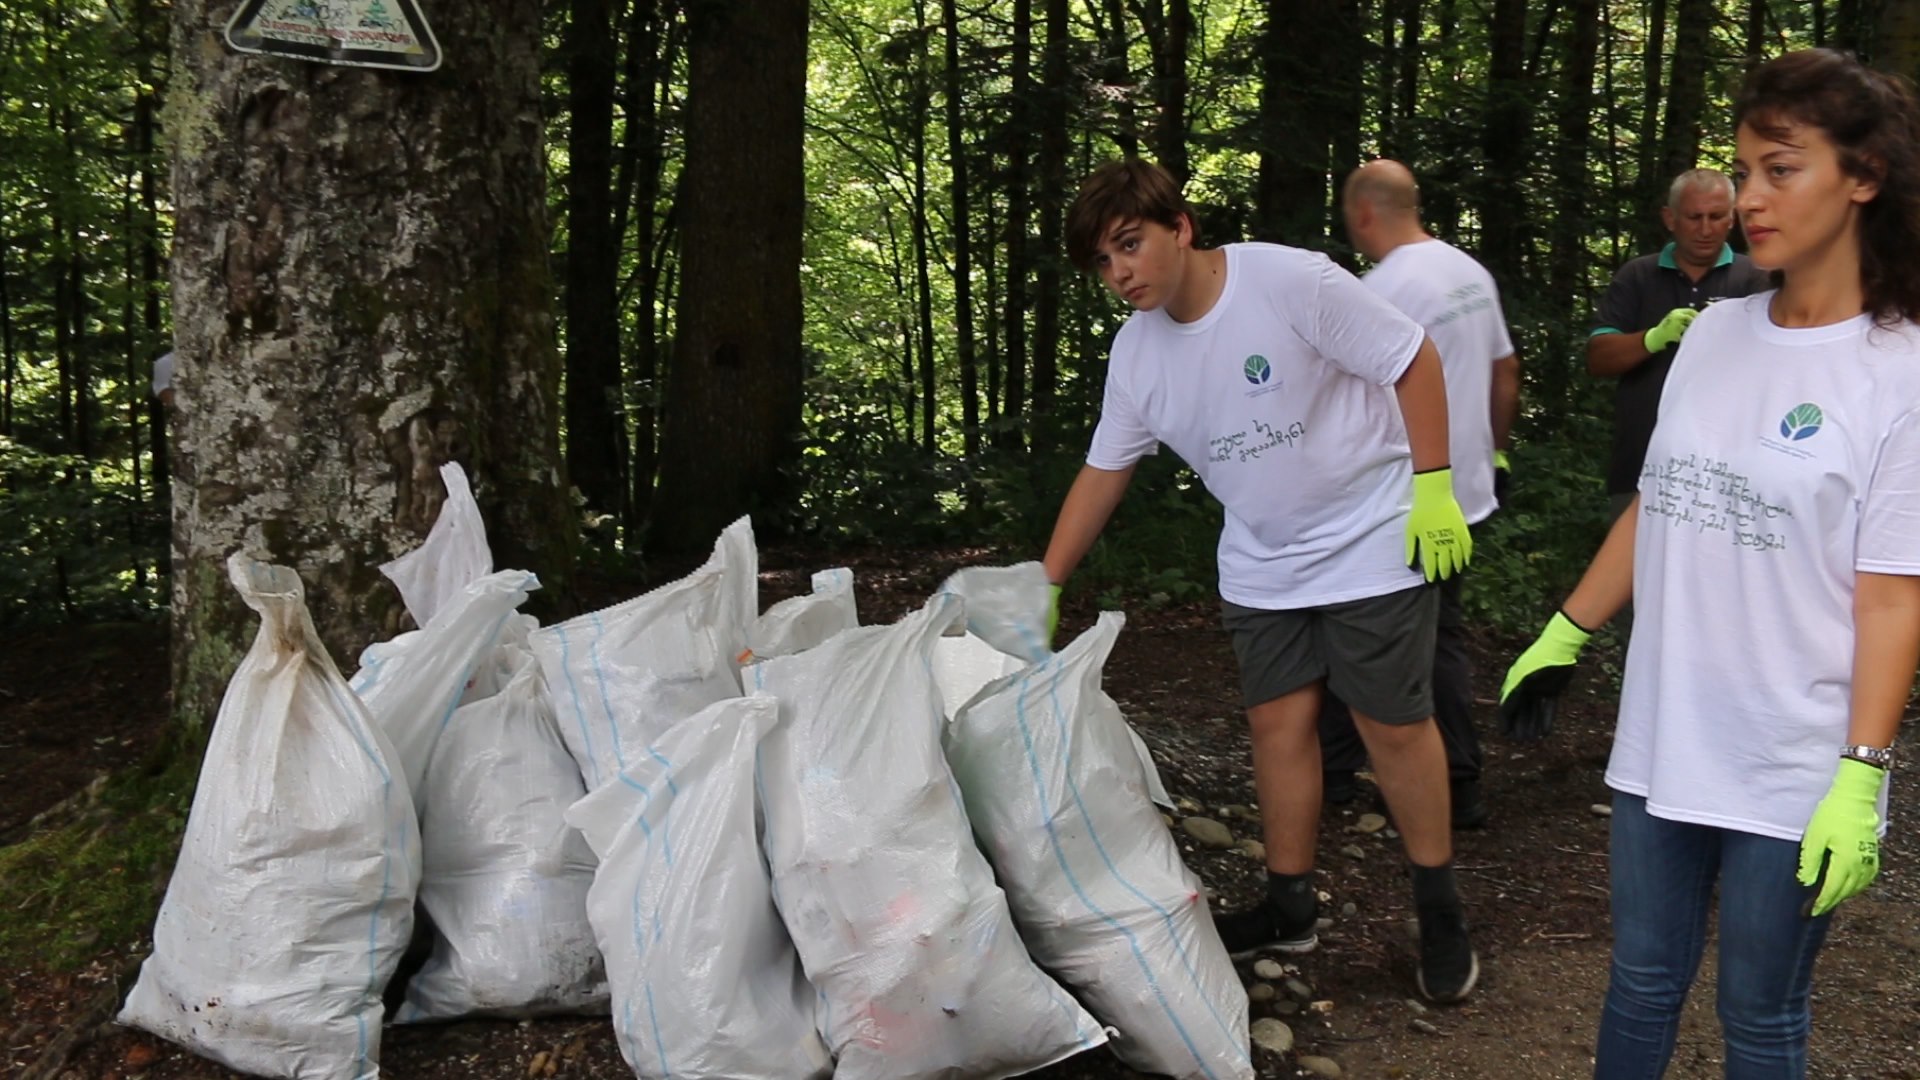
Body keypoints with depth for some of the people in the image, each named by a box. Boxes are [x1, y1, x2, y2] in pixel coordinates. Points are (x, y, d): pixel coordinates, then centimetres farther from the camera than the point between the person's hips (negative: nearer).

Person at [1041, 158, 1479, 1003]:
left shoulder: (1294, 282, -22)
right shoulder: (1136, 350, -3)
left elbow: (1414, 362, -16)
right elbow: (1103, 472, 5)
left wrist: (1432, 485, -18)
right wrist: (1044, 588, 4)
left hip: (1369, 544, -5)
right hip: (1260, 567, 5)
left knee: (1394, 725, 2)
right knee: (1277, 721, 8)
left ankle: (1439, 909, 19)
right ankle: (1289, 906, 23)